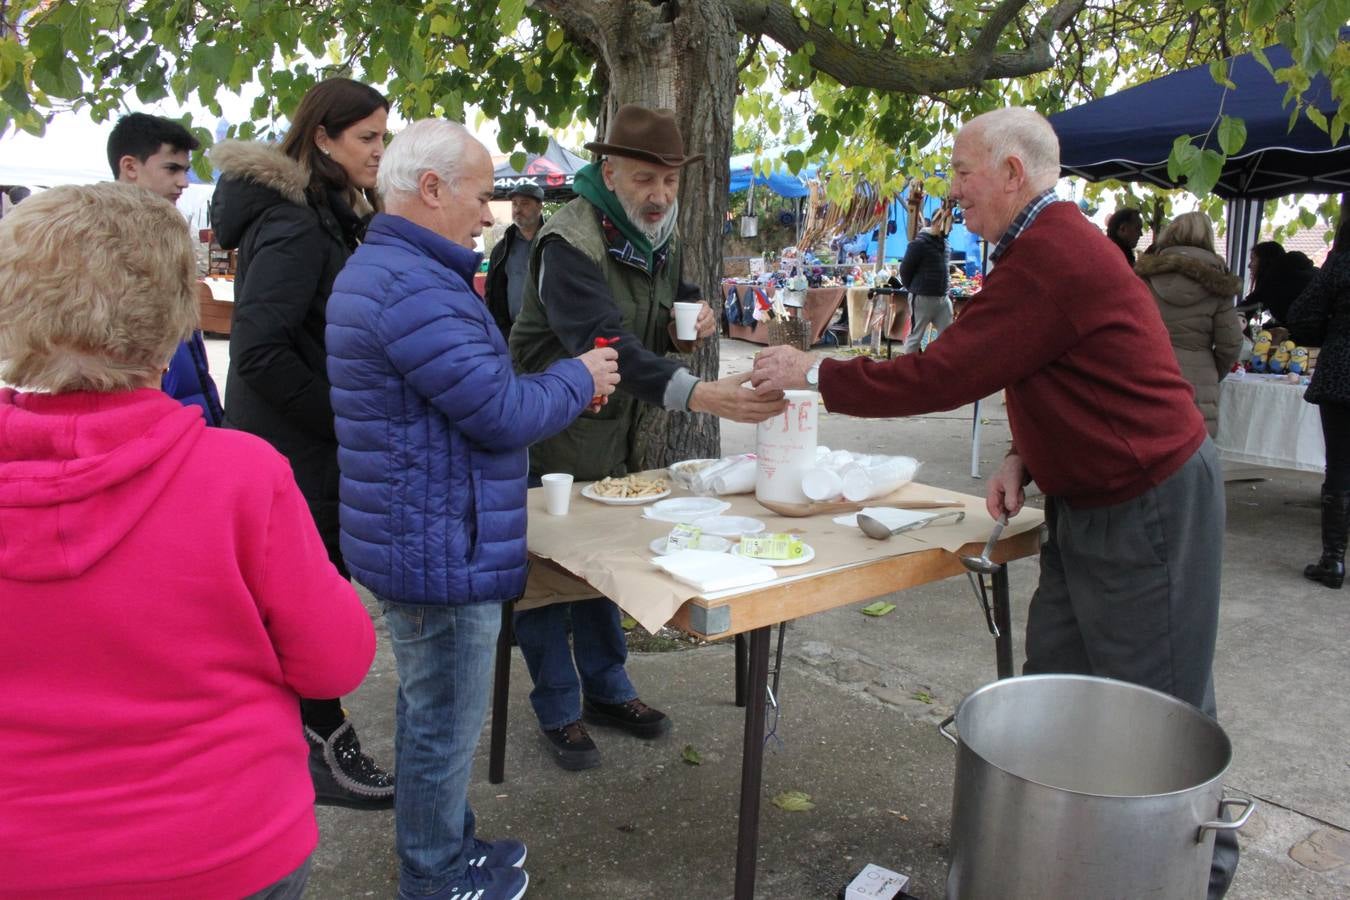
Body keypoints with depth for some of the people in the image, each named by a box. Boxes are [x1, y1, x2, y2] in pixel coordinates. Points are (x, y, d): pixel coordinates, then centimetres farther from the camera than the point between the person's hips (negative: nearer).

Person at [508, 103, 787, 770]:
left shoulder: (661, 237, 3)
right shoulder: (571, 242, -25)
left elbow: (674, 295, 22)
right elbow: (604, 340, -38)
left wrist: (695, 316, -5)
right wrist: (696, 394, -51)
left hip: (618, 428, 8)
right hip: (555, 432, -7)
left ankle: (607, 689, 33)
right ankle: (558, 711, 20)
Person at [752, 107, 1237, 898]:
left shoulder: (1050, 259, -24)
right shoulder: (1049, 244, 10)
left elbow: (941, 377, -25)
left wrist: (814, 374, -16)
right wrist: (1025, 459, 1)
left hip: (1152, 503, -10)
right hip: (1093, 501, 10)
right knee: (1053, 679, 14)